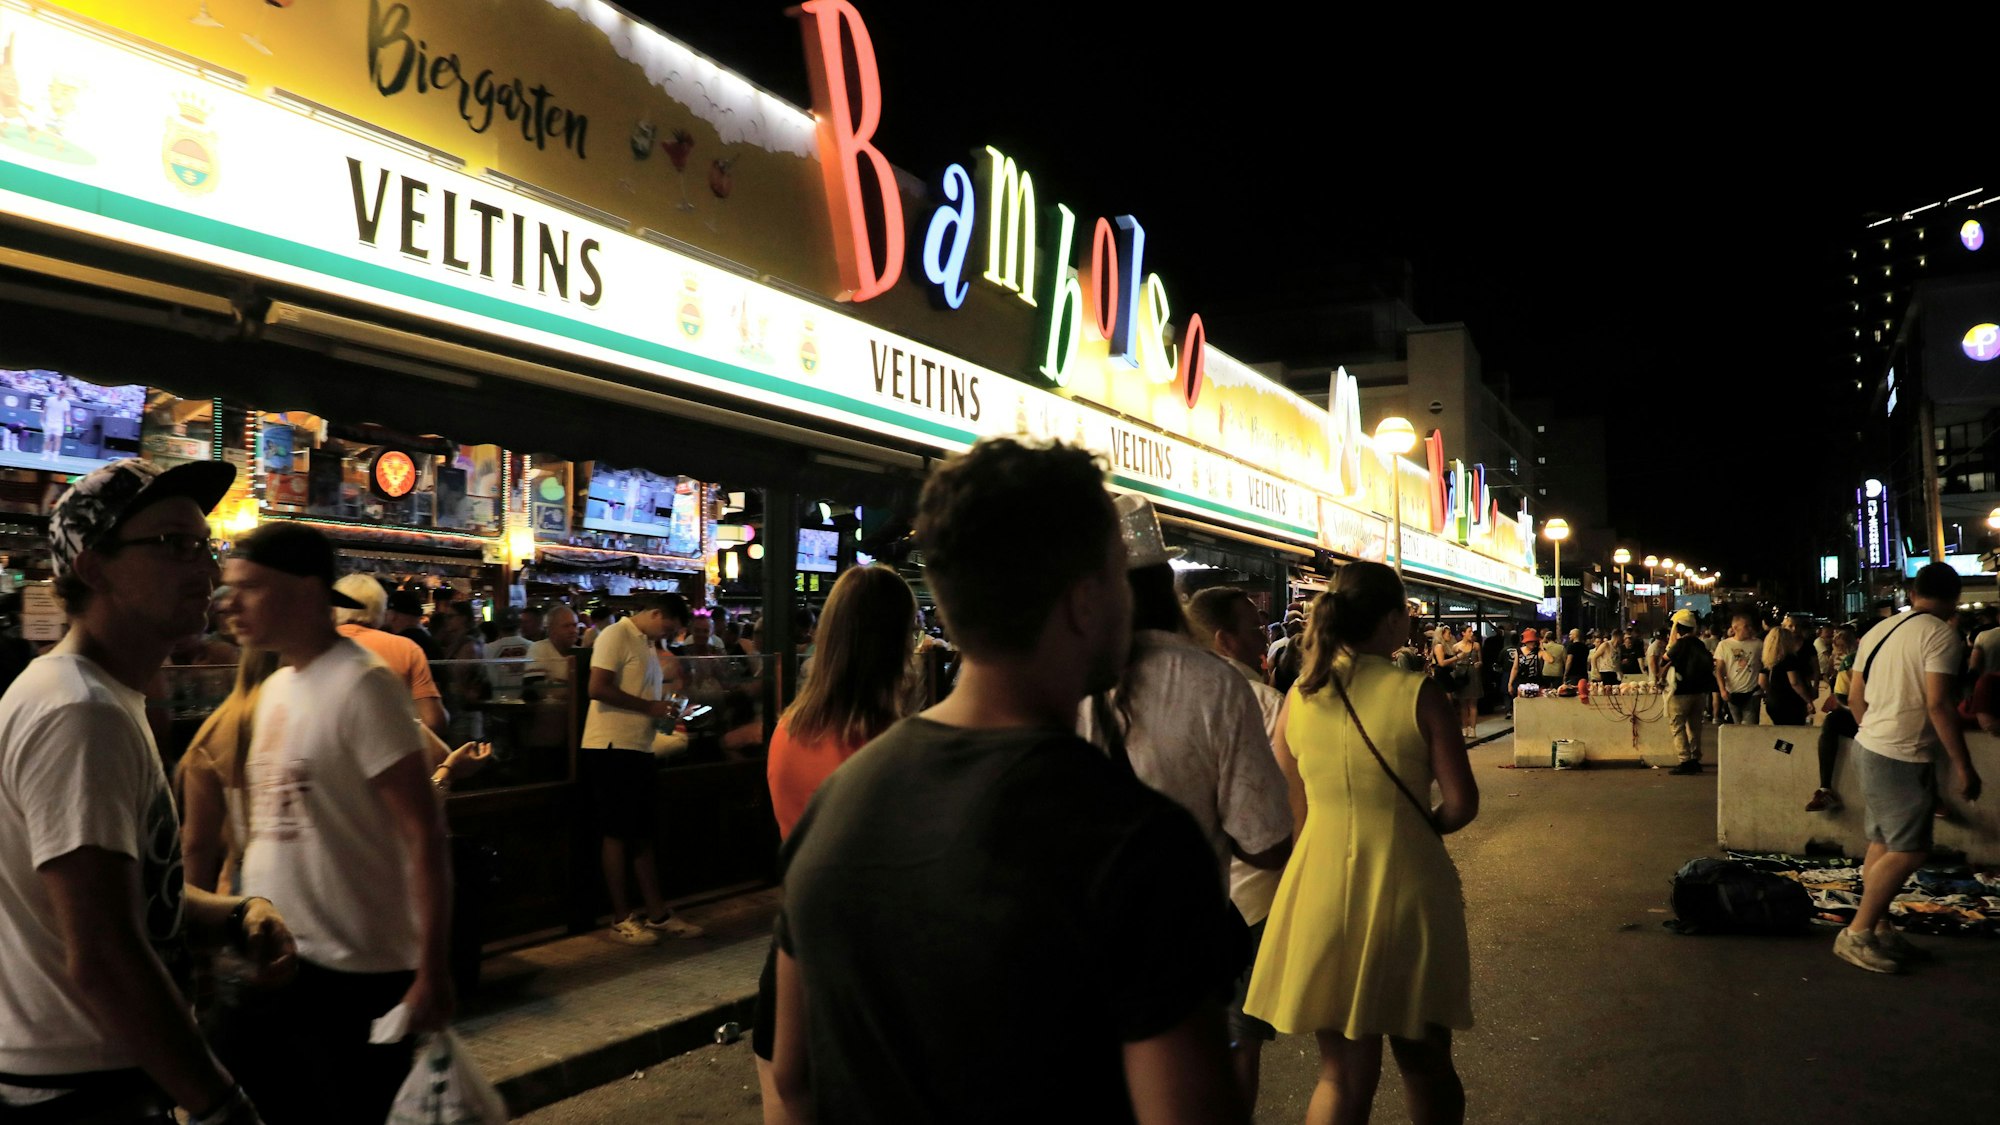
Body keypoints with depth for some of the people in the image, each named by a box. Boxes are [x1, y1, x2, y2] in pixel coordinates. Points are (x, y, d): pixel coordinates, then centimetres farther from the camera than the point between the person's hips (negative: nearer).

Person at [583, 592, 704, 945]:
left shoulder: (647, 645, 19)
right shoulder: (616, 636, -10)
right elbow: (598, 689, -21)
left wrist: (665, 711, 7)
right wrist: (650, 706, -17)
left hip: (639, 748, 9)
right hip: (612, 747, -9)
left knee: (644, 833, 12)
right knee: (617, 833, -2)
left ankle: (657, 913, 18)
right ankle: (621, 919, 6)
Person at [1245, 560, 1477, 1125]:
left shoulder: (1298, 697, -2)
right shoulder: (1418, 696, -10)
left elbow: (1294, 809, 3)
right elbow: (1461, 805, -8)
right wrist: (1411, 828, 10)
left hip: (1322, 885, 2)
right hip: (1405, 883, -2)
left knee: (1343, 1074, 14)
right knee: (1424, 1063, 18)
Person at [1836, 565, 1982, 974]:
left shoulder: (1880, 630, 12)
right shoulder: (1942, 636, -12)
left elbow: (1855, 696, 15)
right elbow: (1937, 704, -20)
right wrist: (1963, 766, -15)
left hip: (1872, 746, 9)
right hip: (1904, 756, -9)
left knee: (1883, 844, 14)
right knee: (1909, 850, -5)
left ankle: (1879, 928, 19)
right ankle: (1856, 934, -4)